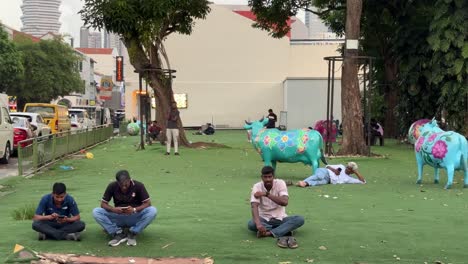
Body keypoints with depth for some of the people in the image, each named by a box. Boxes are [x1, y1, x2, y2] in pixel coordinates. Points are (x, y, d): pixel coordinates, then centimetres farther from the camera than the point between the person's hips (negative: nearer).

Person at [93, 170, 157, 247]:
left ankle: (132, 233, -14)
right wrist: (113, 209, -29)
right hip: (118, 217, 1)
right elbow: (103, 203, -7)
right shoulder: (112, 186, -10)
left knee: (153, 211, -30)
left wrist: (134, 209, -33)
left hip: (135, 218, -1)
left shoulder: (138, 186, -14)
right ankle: (118, 233, -17)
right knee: (96, 212, -22)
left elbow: (148, 203, -15)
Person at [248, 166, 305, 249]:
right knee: (251, 224, -33)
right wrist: (258, 224, -43)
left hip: (280, 219, 1)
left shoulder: (280, 183, -10)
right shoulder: (257, 187, -11)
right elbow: (254, 206, -25)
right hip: (264, 219, -1)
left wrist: (266, 194, -31)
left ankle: (268, 233, -35)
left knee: (300, 219, -25)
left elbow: (285, 202, -25)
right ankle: (284, 234, -33)